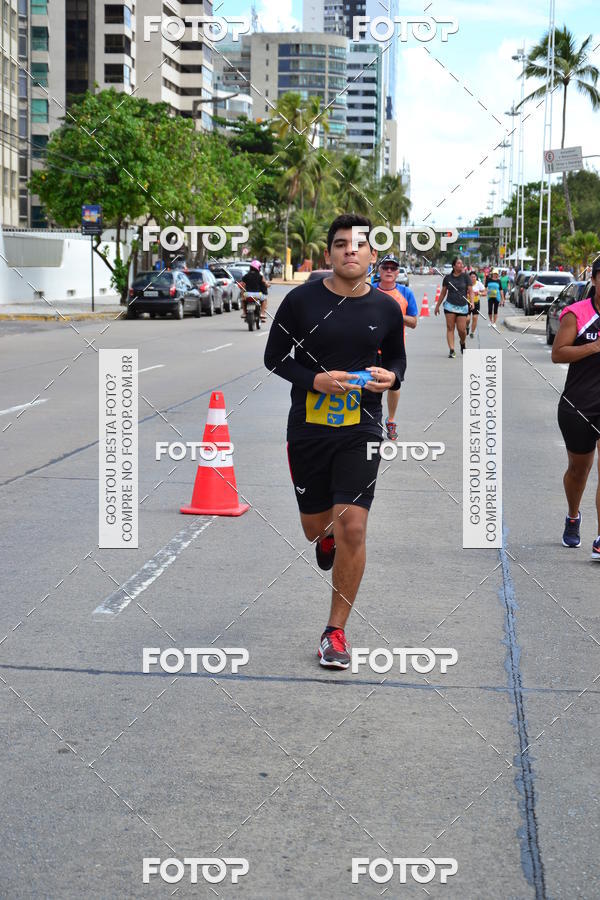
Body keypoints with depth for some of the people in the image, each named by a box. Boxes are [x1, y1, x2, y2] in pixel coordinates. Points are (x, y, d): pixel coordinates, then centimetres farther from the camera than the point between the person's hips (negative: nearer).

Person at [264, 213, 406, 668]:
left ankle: (336, 631, 3)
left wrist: (390, 376, -8)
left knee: (352, 528, -12)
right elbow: (274, 357, 0)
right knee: (316, 526, 13)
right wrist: (315, 380, -16)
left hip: (361, 429, 0)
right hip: (308, 426, 0)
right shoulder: (302, 300, -6)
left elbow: (398, 358, 16)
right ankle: (328, 537, 55)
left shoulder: (386, 308, 1)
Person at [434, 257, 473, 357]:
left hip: (462, 306, -1)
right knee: (450, 328, -4)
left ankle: (462, 343, 28)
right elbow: (443, 293, 13)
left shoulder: (465, 276, 2)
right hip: (450, 305, 1)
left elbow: (470, 291, 1)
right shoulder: (447, 278, 5)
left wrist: (471, 302, -16)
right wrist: (437, 306, 14)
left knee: (462, 329, -4)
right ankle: (451, 350, -3)